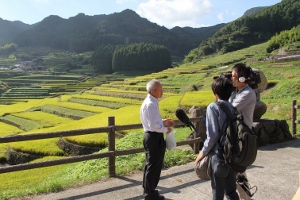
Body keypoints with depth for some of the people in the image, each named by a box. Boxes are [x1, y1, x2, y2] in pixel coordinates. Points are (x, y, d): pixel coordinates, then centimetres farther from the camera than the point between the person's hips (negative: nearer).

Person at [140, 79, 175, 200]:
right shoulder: (150, 104, -22)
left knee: (150, 165, 22)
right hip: (154, 137, -10)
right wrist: (165, 129, -12)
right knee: (153, 166, 5)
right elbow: (154, 125, -26)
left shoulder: (150, 102, 10)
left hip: (151, 136, 10)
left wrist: (164, 122, 7)